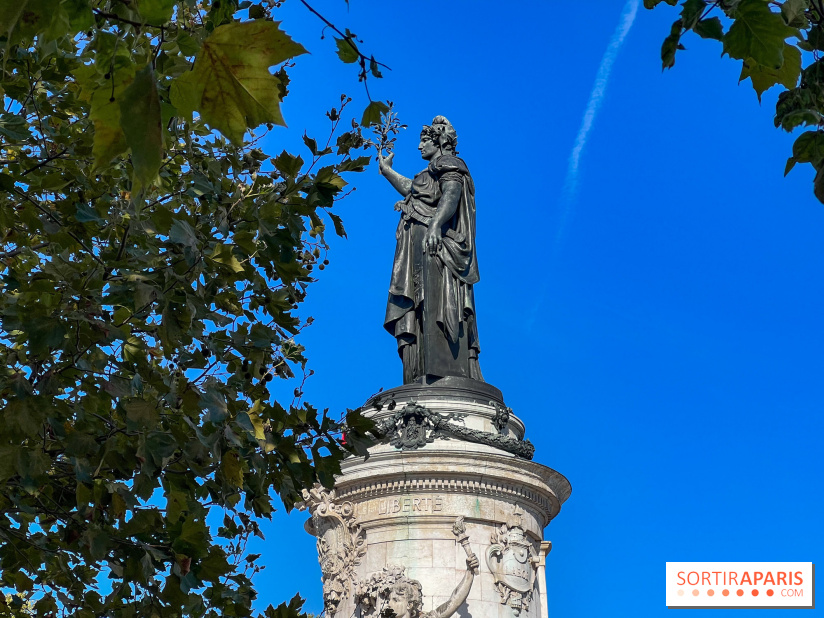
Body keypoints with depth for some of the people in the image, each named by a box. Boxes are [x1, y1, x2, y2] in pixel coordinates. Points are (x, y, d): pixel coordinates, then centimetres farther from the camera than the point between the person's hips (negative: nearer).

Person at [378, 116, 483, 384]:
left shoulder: (448, 163, 3)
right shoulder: (431, 173, 30)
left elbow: (452, 193, -16)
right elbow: (410, 189, 49)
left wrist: (435, 223, -34)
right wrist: (386, 170, 62)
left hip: (436, 241, -10)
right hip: (422, 245, 10)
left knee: (434, 301, -22)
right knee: (418, 307, -3)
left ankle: (441, 372, -35)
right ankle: (421, 375, -12)